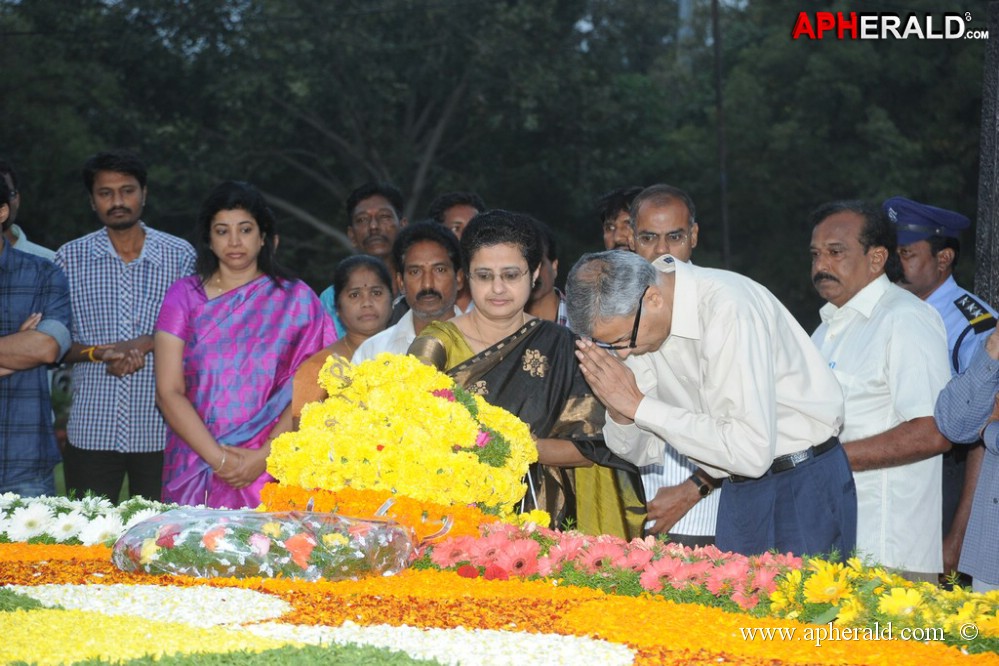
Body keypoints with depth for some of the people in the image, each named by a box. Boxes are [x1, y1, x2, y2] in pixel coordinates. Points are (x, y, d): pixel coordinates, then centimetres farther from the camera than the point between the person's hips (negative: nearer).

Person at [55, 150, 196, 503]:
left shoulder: (180, 255, 6)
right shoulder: (70, 258, 7)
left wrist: (146, 343, -12)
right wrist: (97, 352, -14)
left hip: (160, 430, 0)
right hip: (91, 430, 0)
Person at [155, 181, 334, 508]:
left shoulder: (296, 298, 6)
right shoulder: (184, 295, 7)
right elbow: (168, 392, 0)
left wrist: (263, 457, -12)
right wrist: (218, 458, -11)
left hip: (270, 473, -1)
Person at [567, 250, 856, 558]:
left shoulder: (729, 309, -26)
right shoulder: (629, 319, -2)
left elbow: (752, 453, -30)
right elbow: (641, 452, 6)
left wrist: (639, 405, -27)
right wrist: (618, 408, -17)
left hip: (805, 487, -7)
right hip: (740, 493, 7)